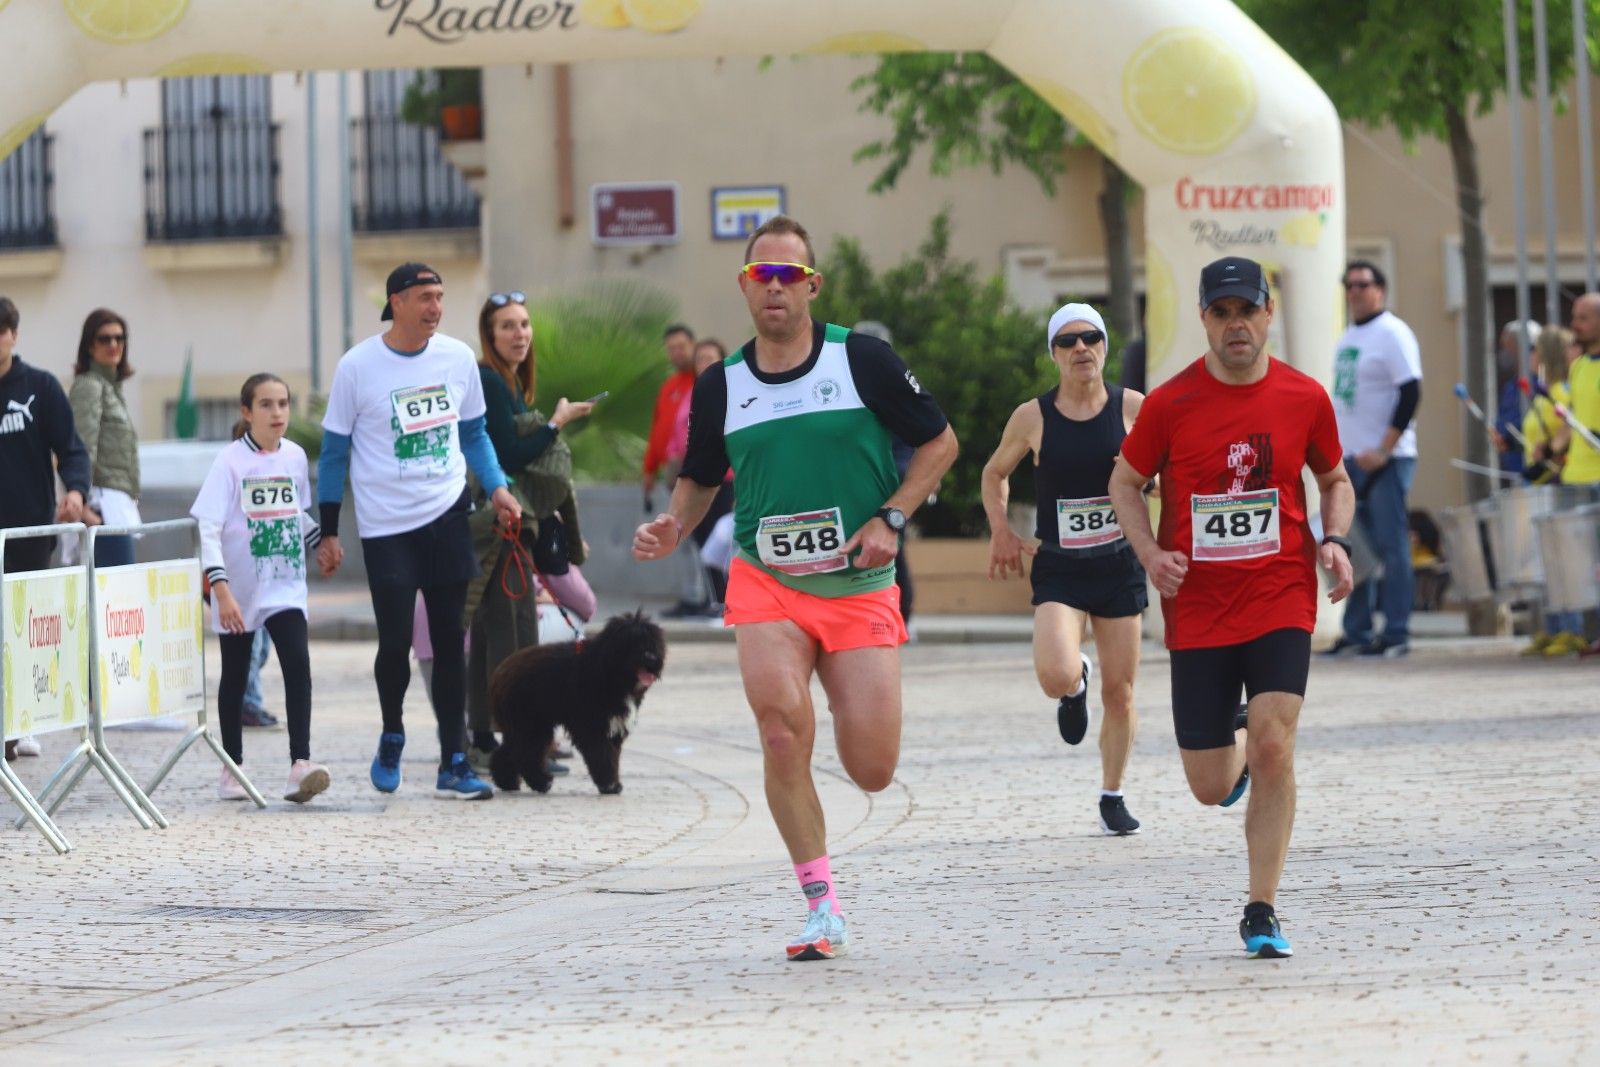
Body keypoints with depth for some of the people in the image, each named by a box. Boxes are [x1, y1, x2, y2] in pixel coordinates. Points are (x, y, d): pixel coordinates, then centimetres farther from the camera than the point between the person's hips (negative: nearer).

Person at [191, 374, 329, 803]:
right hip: (238, 588, -2)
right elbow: (209, 530, -17)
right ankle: (232, 768, 22)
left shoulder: (295, 457, 3)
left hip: (285, 585, 3)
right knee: (235, 675, 10)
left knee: (298, 663, -15)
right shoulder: (230, 461, -11)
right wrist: (221, 590, -25)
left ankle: (300, 764, -20)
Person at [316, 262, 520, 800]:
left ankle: (454, 764, 6)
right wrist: (328, 533, 0)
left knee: (449, 643, 3)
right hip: (385, 527, -3)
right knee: (395, 642, -6)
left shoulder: (458, 358, 3)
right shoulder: (357, 367, -7)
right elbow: (334, 452, 0)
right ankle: (391, 737, 22)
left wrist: (496, 488, -1)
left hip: (447, 514, 3)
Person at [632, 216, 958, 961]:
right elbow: (699, 479, 18)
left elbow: (939, 443, 4)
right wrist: (673, 528, -3)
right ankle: (823, 909, -9)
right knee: (783, 734, -22)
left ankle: (854, 700, 34)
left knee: (872, 772, -6)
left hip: (860, 587, -1)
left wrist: (890, 519, -8)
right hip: (766, 584, 1)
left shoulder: (861, 360, -3)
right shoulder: (721, 385, 5)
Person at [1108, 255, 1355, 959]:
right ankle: (1236, 753, 42)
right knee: (1210, 789, 3)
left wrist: (1336, 542, -3)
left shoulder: (1305, 398, 0)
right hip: (1197, 609, 0)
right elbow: (1126, 482, 8)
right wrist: (1150, 553, -9)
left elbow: (1334, 481, 16)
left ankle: (1261, 913, -6)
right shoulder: (1170, 404, -4)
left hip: (1282, 600, 0)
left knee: (1273, 747, -19)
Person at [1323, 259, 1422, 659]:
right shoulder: (1348, 338, 17)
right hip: (1350, 459, 8)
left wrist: (1384, 450, -19)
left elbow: (1411, 393, -16)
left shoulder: (1392, 334, -8)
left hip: (1385, 459, -8)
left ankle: (1396, 634, -6)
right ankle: (1357, 632, 12)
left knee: (1391, 547, -7)